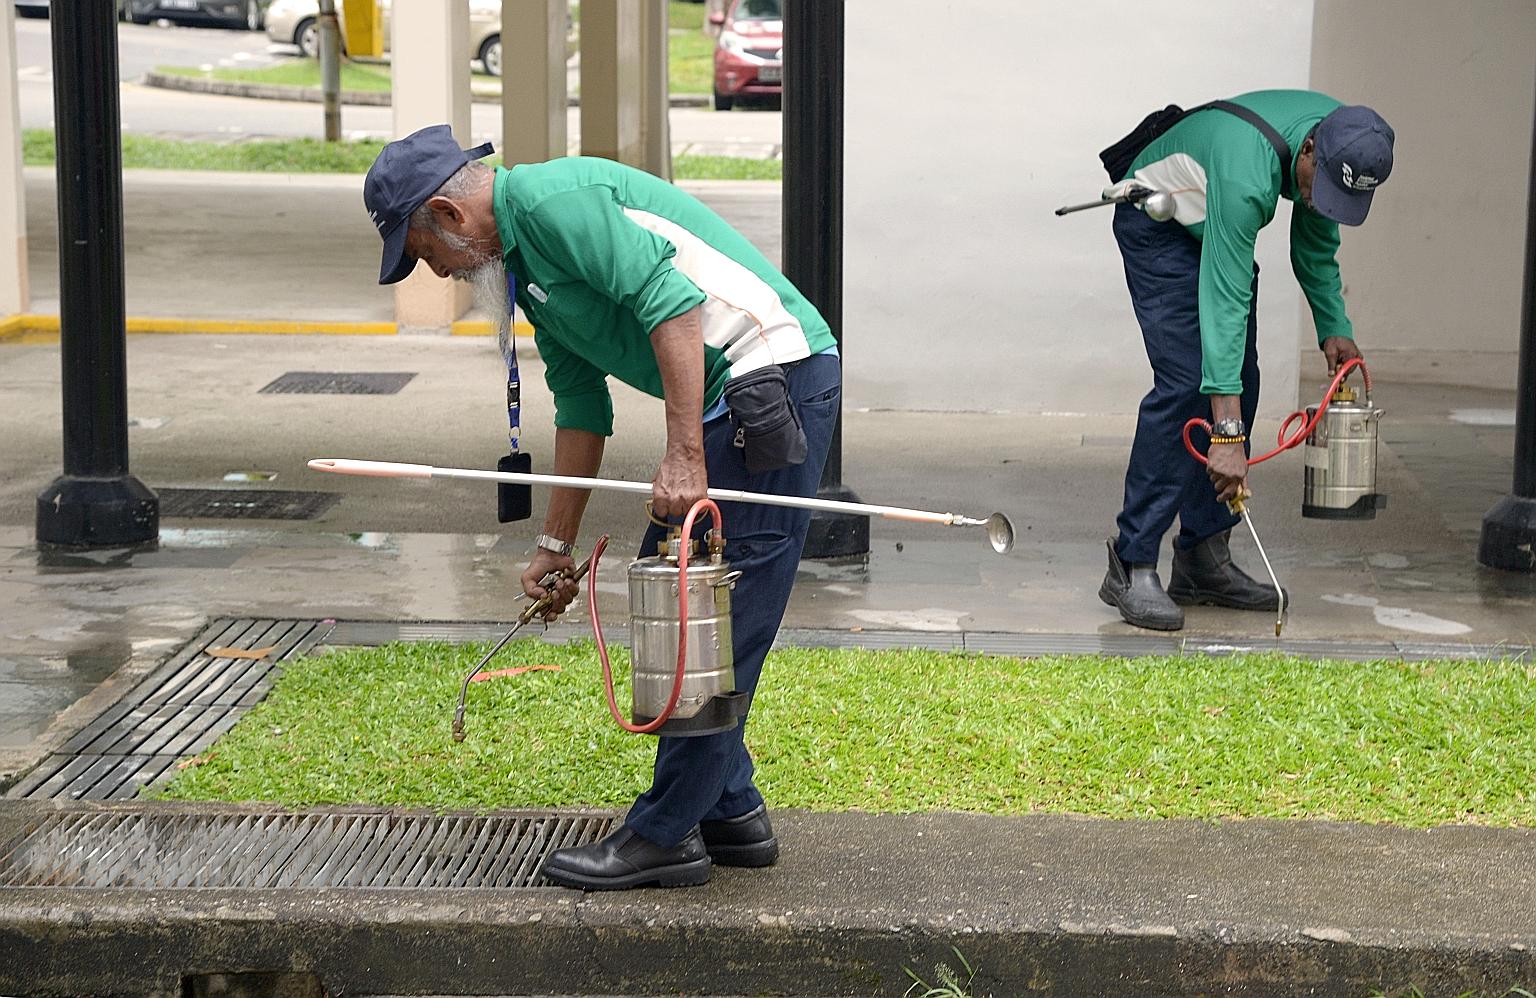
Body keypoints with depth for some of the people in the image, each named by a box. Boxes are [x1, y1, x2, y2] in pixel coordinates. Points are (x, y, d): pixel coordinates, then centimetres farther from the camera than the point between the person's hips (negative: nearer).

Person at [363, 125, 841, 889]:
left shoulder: (552, 199, -13)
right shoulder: (522, 256, 19)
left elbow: (673, 300, -23)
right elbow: (581, 404, 24)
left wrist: (684, 457, -24)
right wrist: (555, 544, 26)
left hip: (771, 379, -11)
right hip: (729, 399, 11)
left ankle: (667, 834, 0)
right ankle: (731, 811, 21)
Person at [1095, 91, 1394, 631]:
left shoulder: (1343, 136, -17)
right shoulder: (1246, 173, -41)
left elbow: (1315, 245, 3)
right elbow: (1224, 303, -43)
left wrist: (1334, 328, -5)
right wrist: (1227, 436, -46)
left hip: (1214, 227, 8)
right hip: (1156, 219, -8)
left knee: (1238, 383, 0)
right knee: (1186, 382, -20)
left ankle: (1203, 561, 5)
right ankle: (1131, 566, -18)